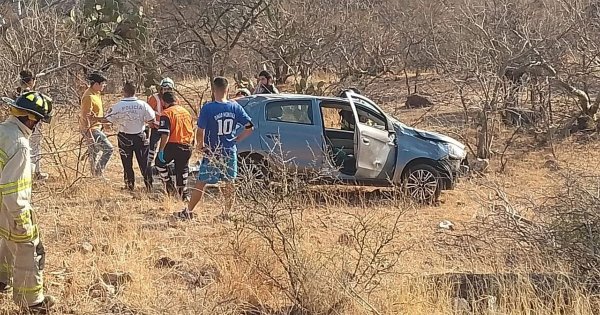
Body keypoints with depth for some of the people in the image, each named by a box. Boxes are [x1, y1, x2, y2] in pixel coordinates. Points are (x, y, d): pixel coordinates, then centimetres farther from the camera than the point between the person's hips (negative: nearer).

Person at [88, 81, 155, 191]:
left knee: (127, 164, 11)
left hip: (124, 138, -1)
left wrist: (95, 119, 3)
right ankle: (149, 185, 10)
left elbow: (107, 120, -9)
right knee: (144, 162, 7)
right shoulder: (142, 105, -10)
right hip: (140, 137, 1)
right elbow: (151, 120, -7)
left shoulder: (118, 106, -13)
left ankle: (130, 186, 15)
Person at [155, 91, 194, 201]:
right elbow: (192, 131, 20)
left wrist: (161, 150, -13)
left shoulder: (167, 113, -9)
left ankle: (170, 186, 16)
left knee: (159, 162, 20)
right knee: (182, 168, 19)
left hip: (173, 145, -5)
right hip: (187, 146, 5)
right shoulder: (186, 112, 12)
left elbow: (165, 134, -17)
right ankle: (184, 193, 23)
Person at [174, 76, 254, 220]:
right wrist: (236, 139, 9)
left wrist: (200, 145, 2)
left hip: (212, 152, -3)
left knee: (201, 183, 5)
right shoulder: (235, 107, -3)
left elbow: (200, 131, -16)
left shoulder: (208, 108, -15)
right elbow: (249, 127, -1)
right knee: (229, 183, 12)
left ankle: (188, 212, 13)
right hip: (230, 152, 3)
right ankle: (227, 214, 17)